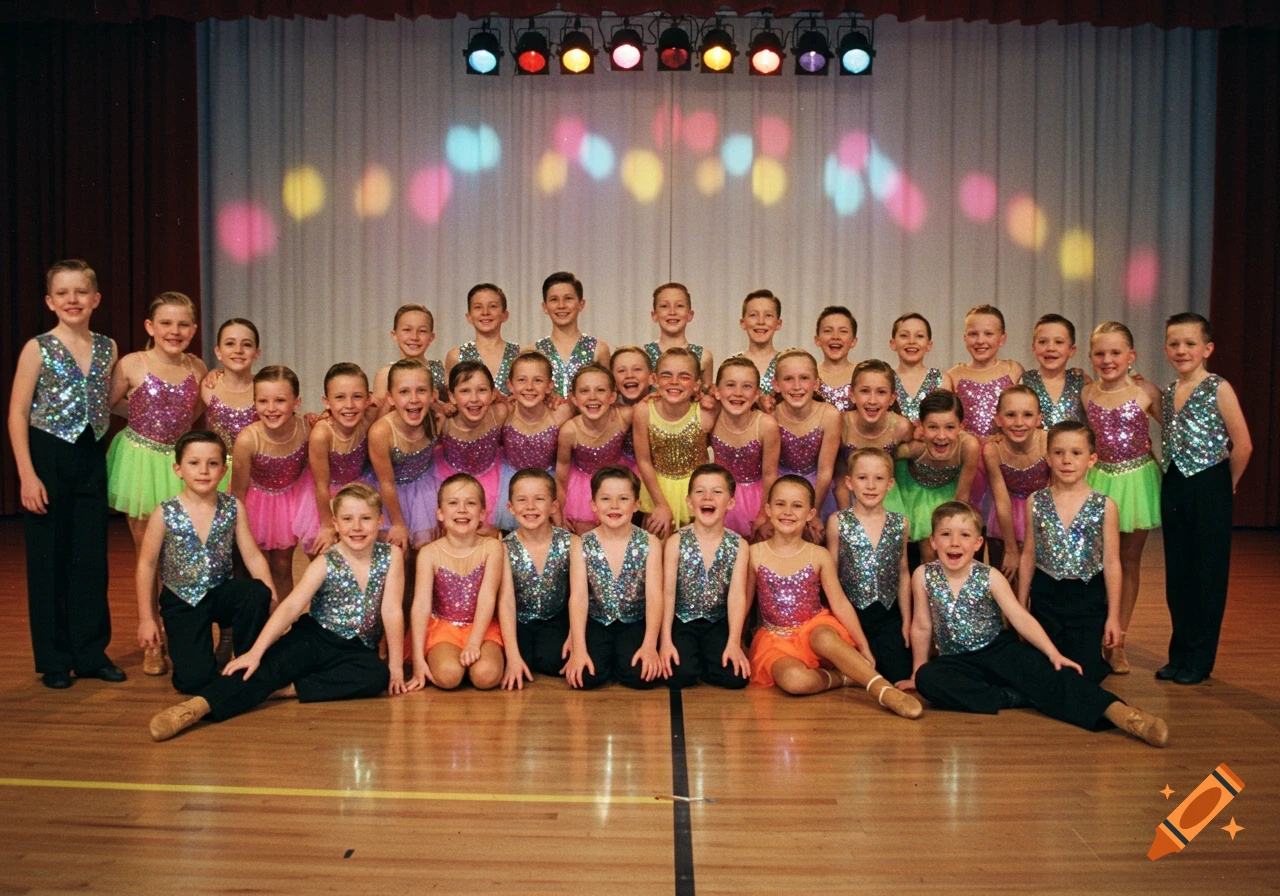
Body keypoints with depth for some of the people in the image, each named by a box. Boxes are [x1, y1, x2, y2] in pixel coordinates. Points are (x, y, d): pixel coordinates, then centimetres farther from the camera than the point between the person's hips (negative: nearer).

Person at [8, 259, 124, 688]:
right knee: (48, 559, 4)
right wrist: (27, 475, -13)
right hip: (48, 457, -3)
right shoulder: (37, 348, -5)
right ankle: (54, 660, 15)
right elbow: (17, 415, -6)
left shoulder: (107, 348, 6)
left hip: (93, 459, 4)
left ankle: (91, 652, 18)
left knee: (92, 557, 7)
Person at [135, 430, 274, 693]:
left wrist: (272, 600, -13)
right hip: (182, 601, -2)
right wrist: (146, 619, -2)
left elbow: (253, 556, -5)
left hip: (221, 593, 2)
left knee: (257, 593, -32)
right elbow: (146, 565, -3)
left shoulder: (233, 508, -6)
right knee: (194, 680, -14)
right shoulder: (166, 514, -11)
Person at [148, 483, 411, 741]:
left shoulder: (391, 555, -7)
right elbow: (290, 607, -18)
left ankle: (284, 690, -29)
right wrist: (255, 651, -29)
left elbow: (392, 610, -8)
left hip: (358, 650, 1)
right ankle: (198, 706, -45)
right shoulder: (326, 563, -8)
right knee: (271, 665, -28)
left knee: (378, 676, -31)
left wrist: (396, 667, -10)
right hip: (314, 638, -1)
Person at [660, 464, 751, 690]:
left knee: (735, 676, -18)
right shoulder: (676, 542, -7)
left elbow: (737, 595, -10)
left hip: (719, 622, 2)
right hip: (682, 621, -1)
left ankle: (698, 662, 12)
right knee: (679, 675, -23)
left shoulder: (738, 545, -3)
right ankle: (687, 655, 12)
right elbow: (667, 593, -10)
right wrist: (665, 641, -18)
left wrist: (734, 643, -18)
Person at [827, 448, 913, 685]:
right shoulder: (838, 523, -6)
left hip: (889, 616, 2)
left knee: (901, 679, 1)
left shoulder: (900, 524, 1)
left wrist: (906, 621, 7)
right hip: (852, 614, -2)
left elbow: (903, 574, 7)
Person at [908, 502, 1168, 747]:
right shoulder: (923, 576, -7)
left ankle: (1114, 710, -45)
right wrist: (919, 671, 7)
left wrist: (1053, 654, -23)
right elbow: (922, 627, 1)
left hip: (999, 648, -1)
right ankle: (1015, 698, -29)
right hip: (957, 659, 1)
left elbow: (1021, 619, -12)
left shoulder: (989, 577, -8)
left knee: (1041, 671, -29)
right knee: (928, 678, -31)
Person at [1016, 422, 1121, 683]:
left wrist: (1113, 616, -3)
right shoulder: (1036, 502, -2)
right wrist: (1020, 606, 6)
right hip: (1045, 595, 2)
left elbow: (1111, 563, -4)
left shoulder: (1104, 505, -7)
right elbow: (1028, 556, 4)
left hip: (1088, 596, -1)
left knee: (1085, 673, 3)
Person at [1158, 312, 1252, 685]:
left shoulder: (1218, 389, -10)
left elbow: (1242, 446, -12)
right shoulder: (1168, 392, 9)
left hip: (1209, 489, -6)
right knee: (1177, 573, 11)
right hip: (1173, 487, 6)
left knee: (1207, 573, 3)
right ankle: (1179, 654, 22)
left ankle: (1199, 658, 13)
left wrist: (1227, 485, -2)